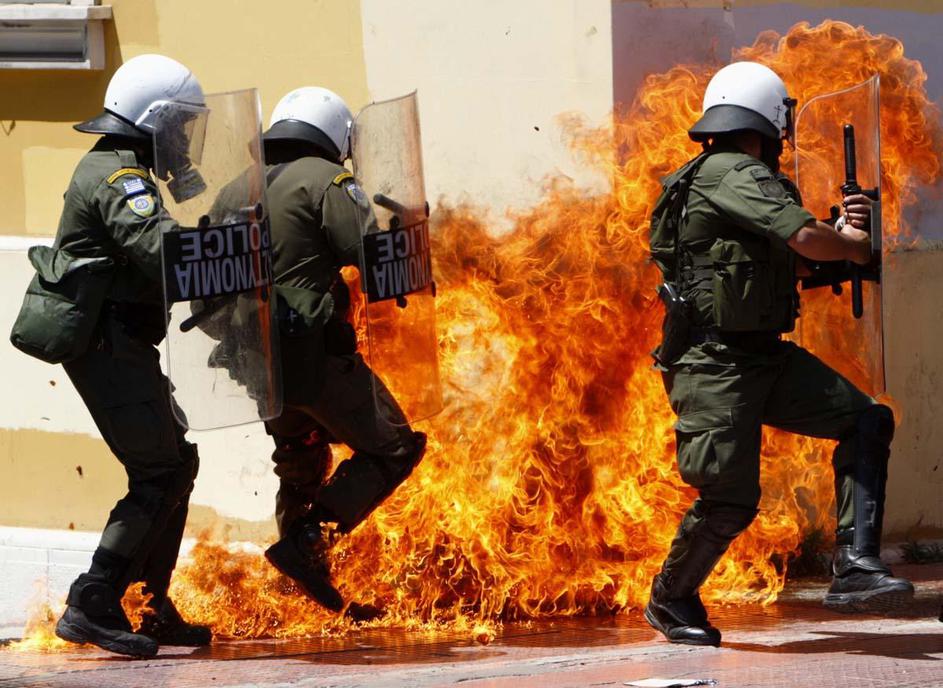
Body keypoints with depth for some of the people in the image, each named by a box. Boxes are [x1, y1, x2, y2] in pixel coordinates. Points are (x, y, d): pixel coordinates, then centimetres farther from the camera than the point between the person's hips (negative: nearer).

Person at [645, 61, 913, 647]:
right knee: (730, 502, -12)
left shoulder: (739, 179, 18)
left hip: (765, 358, 10)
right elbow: (807, 239, -23)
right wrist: (854, 245, -2)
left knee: (866, 422, -3)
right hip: (716, 364, -10)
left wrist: (840, 231, 15)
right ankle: (671, 600, 13)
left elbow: (788, 260, 31)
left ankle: (855, 567, -10)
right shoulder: (731, 174, -14)